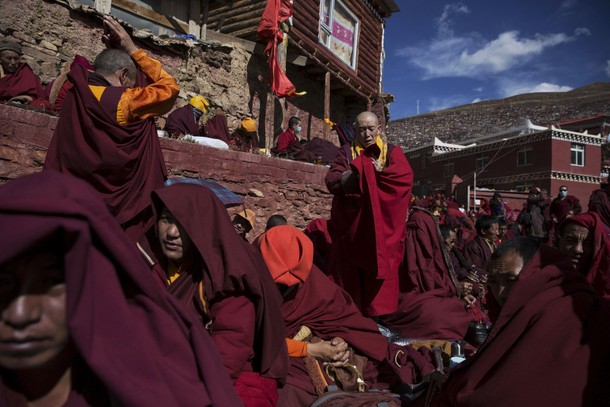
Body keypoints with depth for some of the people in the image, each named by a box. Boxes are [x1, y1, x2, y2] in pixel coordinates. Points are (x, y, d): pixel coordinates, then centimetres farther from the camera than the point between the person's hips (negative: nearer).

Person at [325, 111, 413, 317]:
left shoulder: (392, 151, 11)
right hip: (351, 224, 1)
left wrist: (379, 173, -15)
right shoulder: (346, 152, 13)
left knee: (381, 269, -2)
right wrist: (352, 175, -17)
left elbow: (405, 177, -6)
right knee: (351, 273, 2)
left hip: (383, 226, 0)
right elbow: (331, 180, -2)